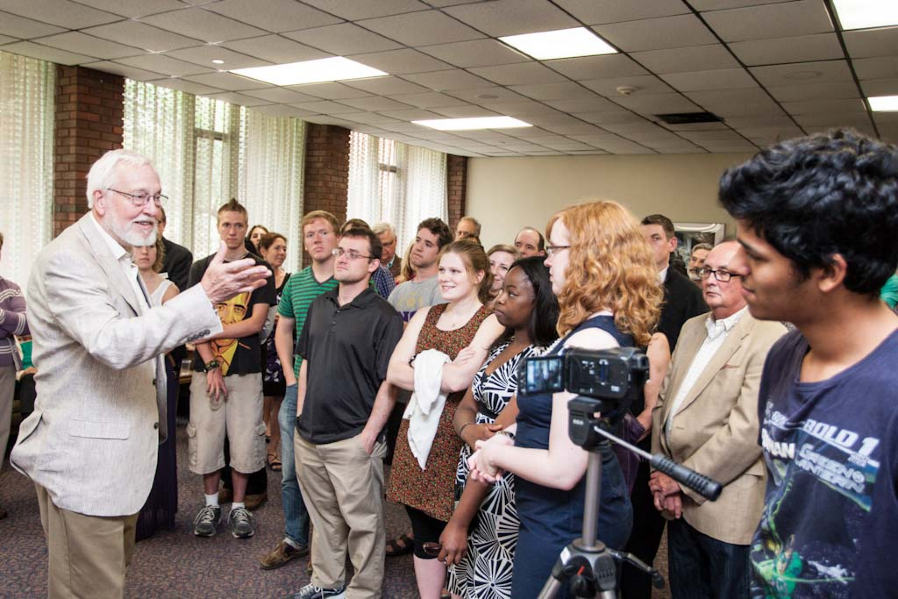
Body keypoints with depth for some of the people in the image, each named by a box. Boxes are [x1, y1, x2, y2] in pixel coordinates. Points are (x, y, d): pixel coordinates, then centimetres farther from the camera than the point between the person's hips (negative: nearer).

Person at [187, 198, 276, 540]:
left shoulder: (259, 269, 3)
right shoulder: (201, 268, 8)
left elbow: (256, 323, -6)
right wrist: (211, 365, -10)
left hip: (246, 370, -1)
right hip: (206, 368, 2)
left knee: (244, 441, 3)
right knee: (206, 438, 5)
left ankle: (238, 507, 19)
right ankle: (211, 504, 25)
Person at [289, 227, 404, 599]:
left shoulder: (384, 316, -11)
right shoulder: (320, 305, 9)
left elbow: (389, 383, -13)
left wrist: (369, 434, -15)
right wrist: (301, 413, 10)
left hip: (353, 440, -6)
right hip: (309, 435, 6)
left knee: (362, 521, 7)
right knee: (323, 515, 21)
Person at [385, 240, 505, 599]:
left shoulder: (491, 322, -8)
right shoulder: (425, 316, 11)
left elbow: (458, 380, -21)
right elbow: (394, 371, -1)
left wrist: (424, 369, -6)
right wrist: (445, 373, -11)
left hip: (458, 441, -5)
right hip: (418, 434, 6)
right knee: (423, 534, 16)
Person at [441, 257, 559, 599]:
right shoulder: (500, 347, 7)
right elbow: (465, 406, 8)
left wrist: (459, 521, -19)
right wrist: (469, 430, -18)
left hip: (503, 493, -7)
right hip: (472, 481, 8)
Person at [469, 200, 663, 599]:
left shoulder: (590, 340, -27)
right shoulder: (606, 328, 5)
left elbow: (562, 469, -28)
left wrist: (495, 452, -13)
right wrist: (507, 436, 0)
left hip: (567, 524, -10)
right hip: (583, 511, 10)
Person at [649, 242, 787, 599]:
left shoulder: (769, 339, -15)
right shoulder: (692, 328, 11)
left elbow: (747, 430, -21)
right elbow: (665, 400, 11)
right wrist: (662, 475, 1)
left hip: (727, 508, -7)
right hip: (678, 501, 7)